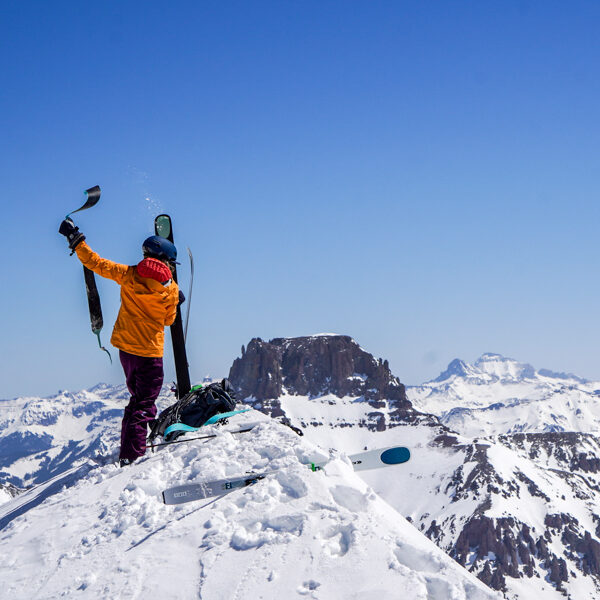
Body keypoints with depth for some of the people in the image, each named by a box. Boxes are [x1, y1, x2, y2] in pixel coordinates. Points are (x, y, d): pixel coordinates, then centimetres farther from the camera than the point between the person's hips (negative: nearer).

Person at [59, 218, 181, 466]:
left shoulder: (128, 275, -4)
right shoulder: (171, 289, -9)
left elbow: (95, 262, -1)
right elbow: (168, 320, 4)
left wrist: (75, 239, 9)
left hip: (125, 347, 5)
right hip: (150, 352, -5)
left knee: (138, 398, 24)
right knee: (144, 406, -1)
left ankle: (127, 451, 31)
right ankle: (131, 456, -10)